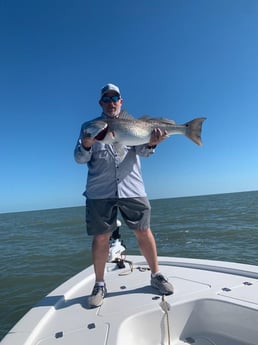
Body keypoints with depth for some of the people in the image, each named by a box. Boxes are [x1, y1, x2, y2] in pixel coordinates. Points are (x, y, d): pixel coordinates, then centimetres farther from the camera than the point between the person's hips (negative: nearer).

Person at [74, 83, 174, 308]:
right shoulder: (89, 126, 13)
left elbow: (142, 151, 2)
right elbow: (79, 158, 5)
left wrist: (151, 143, -21)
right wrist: (86, 144, -17)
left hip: (132, 188, 1)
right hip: (99, 191, 0)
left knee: (143, 231, 4)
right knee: (100, 237, 4)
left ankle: (156, 275, 25)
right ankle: (99, 285, 23)